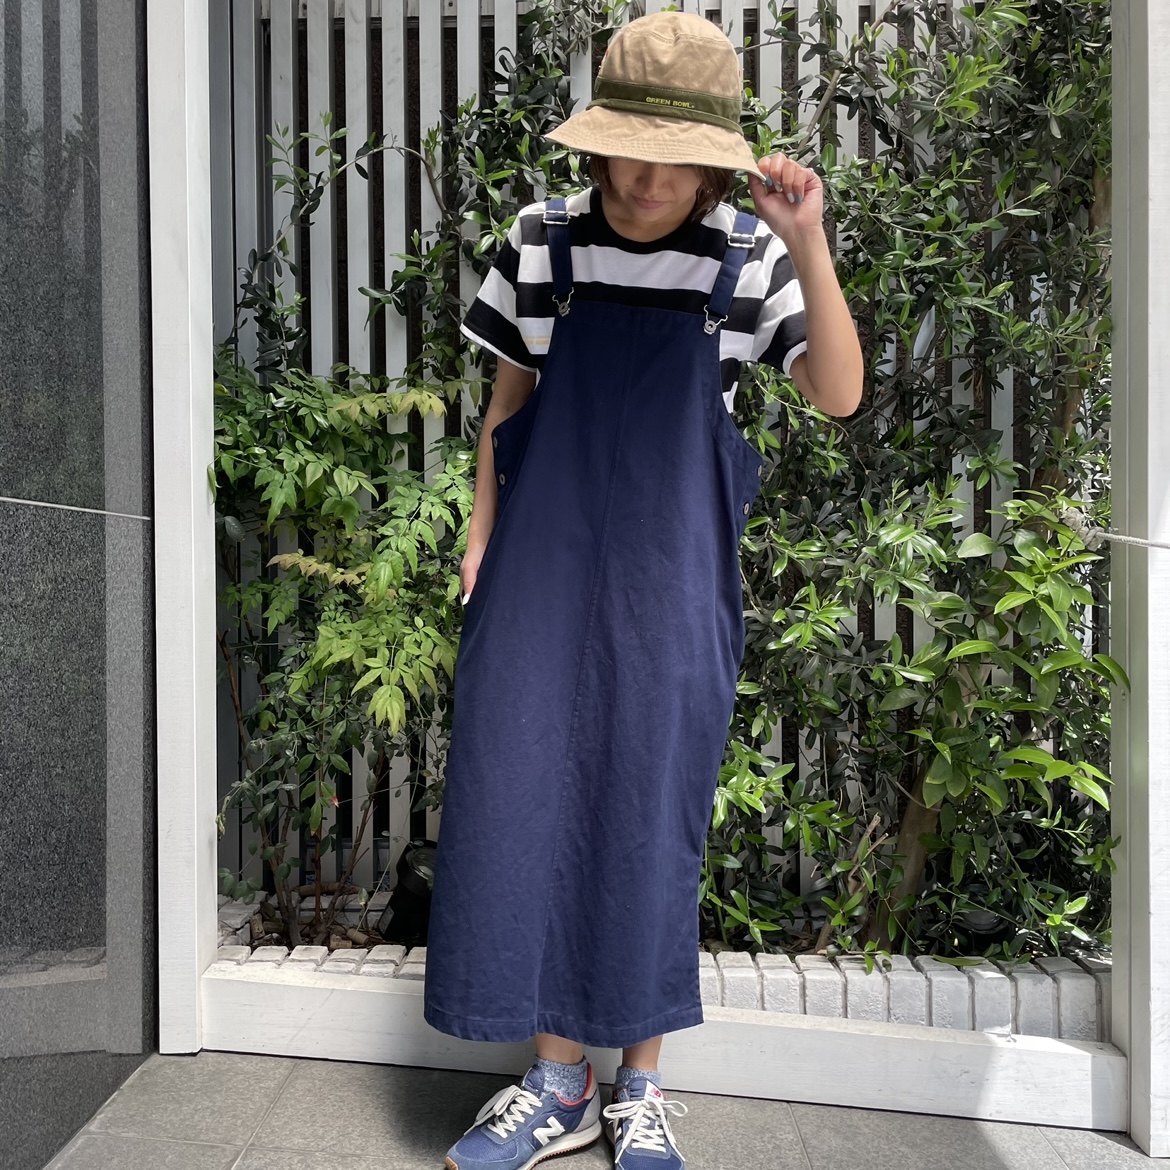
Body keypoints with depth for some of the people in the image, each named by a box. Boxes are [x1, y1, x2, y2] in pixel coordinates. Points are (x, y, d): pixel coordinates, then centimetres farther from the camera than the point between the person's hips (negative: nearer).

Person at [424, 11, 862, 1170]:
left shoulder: (747, 257, -1)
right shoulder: (542, 241, 2)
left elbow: (838, 395, -9)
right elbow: (509, 399, 9)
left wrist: (809, 245, -18)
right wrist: (481, 533, 4)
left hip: (669, 575, -1)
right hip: (544, 563, 1)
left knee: (650, 810, 6)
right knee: (524, 798, 2)